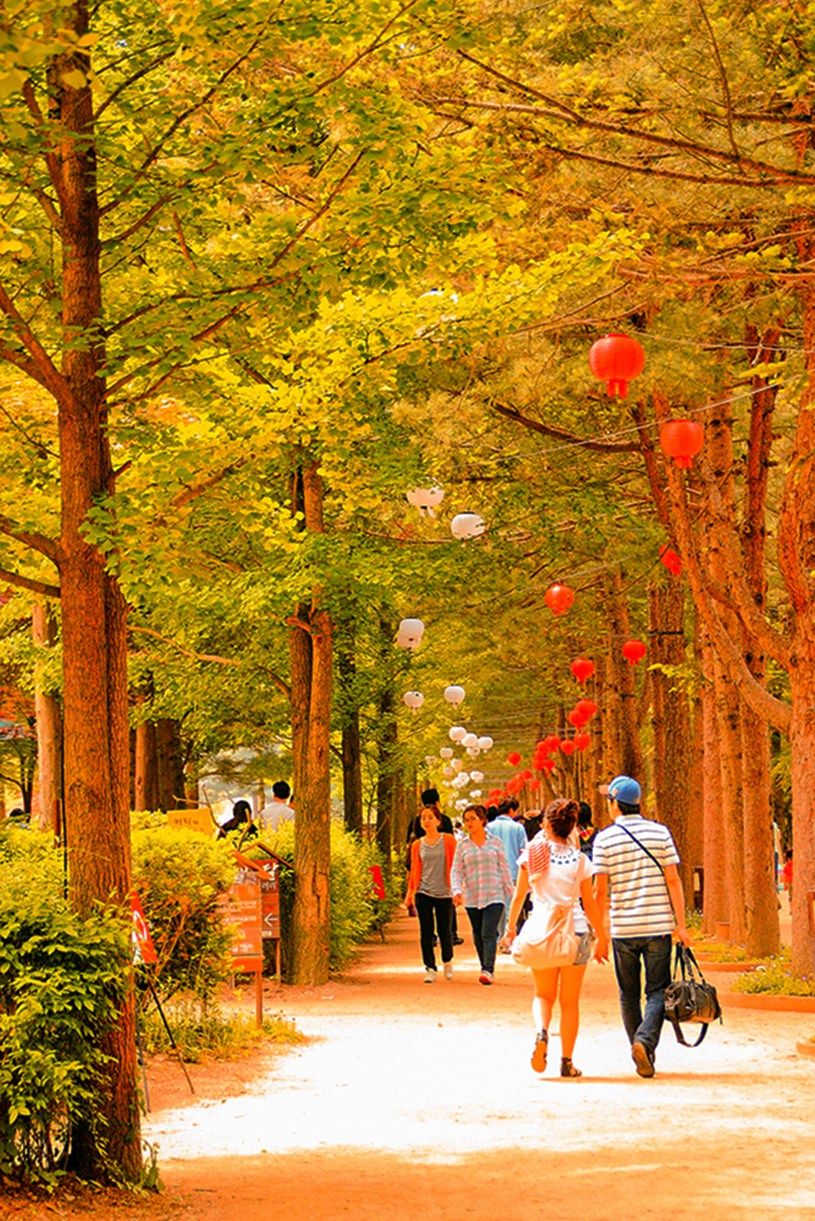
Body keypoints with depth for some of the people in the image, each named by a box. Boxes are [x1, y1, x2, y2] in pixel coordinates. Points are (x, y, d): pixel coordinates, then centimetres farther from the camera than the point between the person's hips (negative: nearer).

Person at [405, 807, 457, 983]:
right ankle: (430, 968, 5)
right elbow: (415, 870, 10)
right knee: (426, 932, -1)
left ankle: (447, 961, 29)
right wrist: (410, 892, 2)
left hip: (443, 892, -2)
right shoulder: (417, 845, 7)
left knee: (445, 931, 3)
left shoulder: (448, 840, 0)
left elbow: (454, 865, 0)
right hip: (423, 893, 2)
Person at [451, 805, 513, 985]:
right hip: (472, 898, 3)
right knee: (478, 936, 10)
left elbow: (504, 869, 7)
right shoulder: (462, 846, 6)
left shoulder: (495, 842, 3)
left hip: (494, 896, -3)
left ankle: (488, 971, -22)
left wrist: (511, 893, 7)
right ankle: (486, 968, 23)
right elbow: (456, 871, 1)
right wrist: (457, 890, -17)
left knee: (489, 934, -15)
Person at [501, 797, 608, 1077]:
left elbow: (519, 896, 3)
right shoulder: (579, 859, -1)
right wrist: (602, 938, 10)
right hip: (576, 931, 0)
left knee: (543, 995, 14)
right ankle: (567, 1062, 8)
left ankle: (541, 1032, -16)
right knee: (570, 1001, 9)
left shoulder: (532, 853, 0)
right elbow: (590, 903, 1)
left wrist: (510, 928, 15)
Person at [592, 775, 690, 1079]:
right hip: (658, 926, 0)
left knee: (629, 995, 14)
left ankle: (638, 1045, 18)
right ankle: (645, 1041, -20)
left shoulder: (605, 839, -2)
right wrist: (680, 925, 1)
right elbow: (673, 881, -1)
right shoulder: (660, 833, 1)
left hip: (623, 928, 0)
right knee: (657, 991, 2)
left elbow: (601, 891, -3)